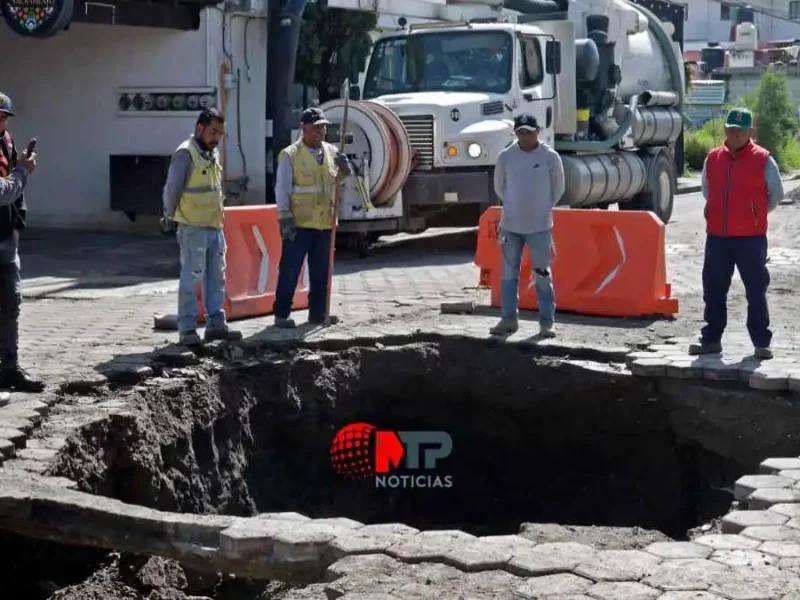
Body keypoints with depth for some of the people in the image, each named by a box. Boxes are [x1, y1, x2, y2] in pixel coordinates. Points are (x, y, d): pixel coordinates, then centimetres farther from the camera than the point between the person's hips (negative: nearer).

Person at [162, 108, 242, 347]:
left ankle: (216, 324, 20)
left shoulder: (213, 153, 13)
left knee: (216, 278, 12)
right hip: (193, 228, -8)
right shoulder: (185, 153, -13)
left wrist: (220, 211, 16)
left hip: (215, 226, 8)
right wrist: (172, 216, 0)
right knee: (191, 279, -4)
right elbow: (172, 189, -10)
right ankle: (187, 329, 1)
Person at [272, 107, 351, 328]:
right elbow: (282, 189, -8)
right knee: (289, 271, 0)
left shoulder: (331, 152, 9)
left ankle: (318, 312, 23)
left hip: (325, 223, 6)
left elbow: (336, 182, 18)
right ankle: (281, 314, 6)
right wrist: (285, 219, -14)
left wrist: (344, 170, -3)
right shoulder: (290, 155, -7)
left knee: (321, 272, 13)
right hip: (299, 224, -5)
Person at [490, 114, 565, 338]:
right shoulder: (505, 156, -2)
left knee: (542, 275, 2)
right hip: (511, 225, 2)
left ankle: (547, 322, 7)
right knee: (509, 273, 7)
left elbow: (558, 188, 6)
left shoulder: (550, 156, -6)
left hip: (540, 226, -2)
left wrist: (543, 208, 9)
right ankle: (509, 319, 16)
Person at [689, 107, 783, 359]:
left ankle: (762, 343, 7)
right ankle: (711, 339, 20)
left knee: (756, 292, 1)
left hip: (751, 239, -4)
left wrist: (755, 214, 9)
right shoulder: (712, 158, 7)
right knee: (713, 291, 10)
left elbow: (776, 193, 5)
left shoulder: (763, 159, -5)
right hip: (717, 237, 4)